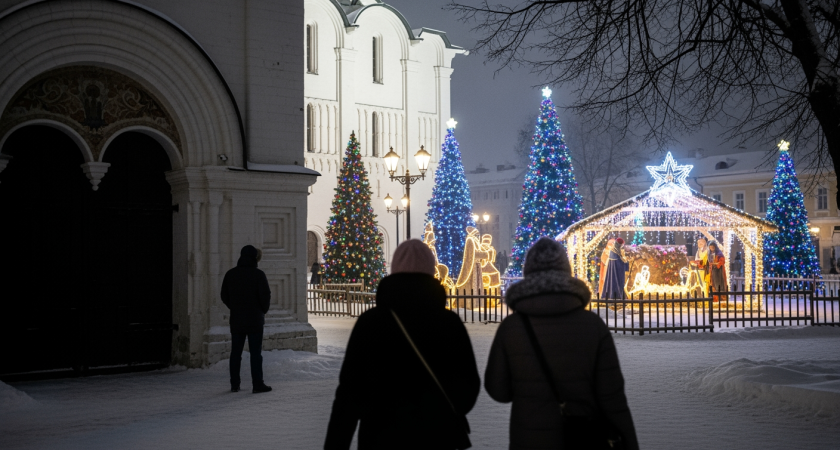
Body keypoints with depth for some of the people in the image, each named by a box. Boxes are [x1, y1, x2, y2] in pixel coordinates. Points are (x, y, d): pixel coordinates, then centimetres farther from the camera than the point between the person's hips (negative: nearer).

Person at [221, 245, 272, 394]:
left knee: (236, 352, 10)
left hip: (236, 319, 4)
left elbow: (224, 296, 8)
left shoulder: (230, 274, 3)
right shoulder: (258, 274, -11)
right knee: (255, 352, -1)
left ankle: (234, 384, 12)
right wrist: (262, 311, 6)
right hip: (255, 320, -4)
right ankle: (257, 384, -2)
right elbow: (266, 296, -12)